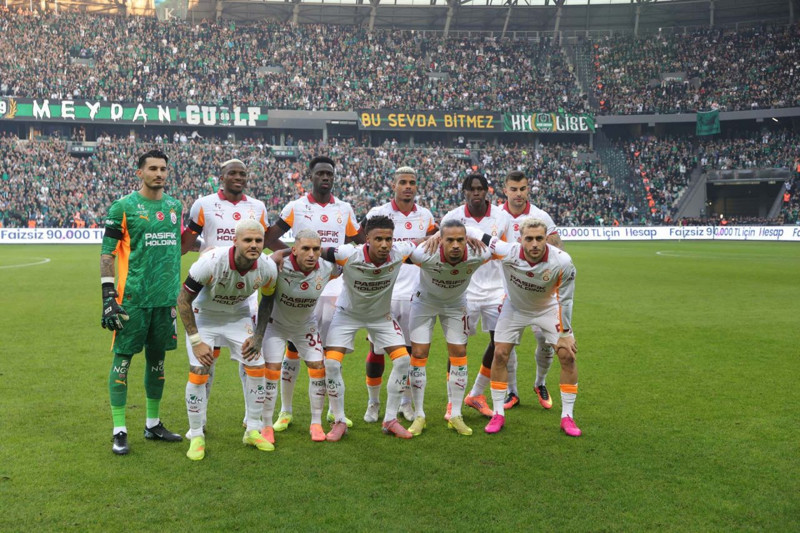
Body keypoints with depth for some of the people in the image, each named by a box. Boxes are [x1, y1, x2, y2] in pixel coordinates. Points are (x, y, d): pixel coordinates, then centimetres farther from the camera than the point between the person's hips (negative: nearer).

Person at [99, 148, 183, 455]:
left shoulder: (175, 206, 11)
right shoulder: (123, 207, -5)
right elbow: (107, 254, -6)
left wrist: (179, 290, 19)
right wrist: (109, 297, -13)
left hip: (166, 297, 5)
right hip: (133, 298, -5)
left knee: (157, 358, 12)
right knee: (123, 358, -1)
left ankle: (153, 424, 25)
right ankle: (119, 431, 7)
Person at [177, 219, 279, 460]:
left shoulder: (267, 269, -21)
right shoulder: (212, 261, -33)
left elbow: (267, 300, 2)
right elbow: (183, 299, -21)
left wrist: (258, 337, -3)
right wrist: (196, 341, -22)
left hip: (239, 317, 3)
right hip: (204, 316, -3)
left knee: (257, 368, -5)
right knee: (198, 374, -13)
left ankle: (253, 431, 13)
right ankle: (196, 436, 5)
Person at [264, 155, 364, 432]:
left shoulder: (344, 209, 9)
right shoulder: (296, 207, 0)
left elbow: (362, 243, 19)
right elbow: (269, 239, -1)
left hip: (335, 287, 3)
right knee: (295, 347, -1)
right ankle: (285, 411, 12)